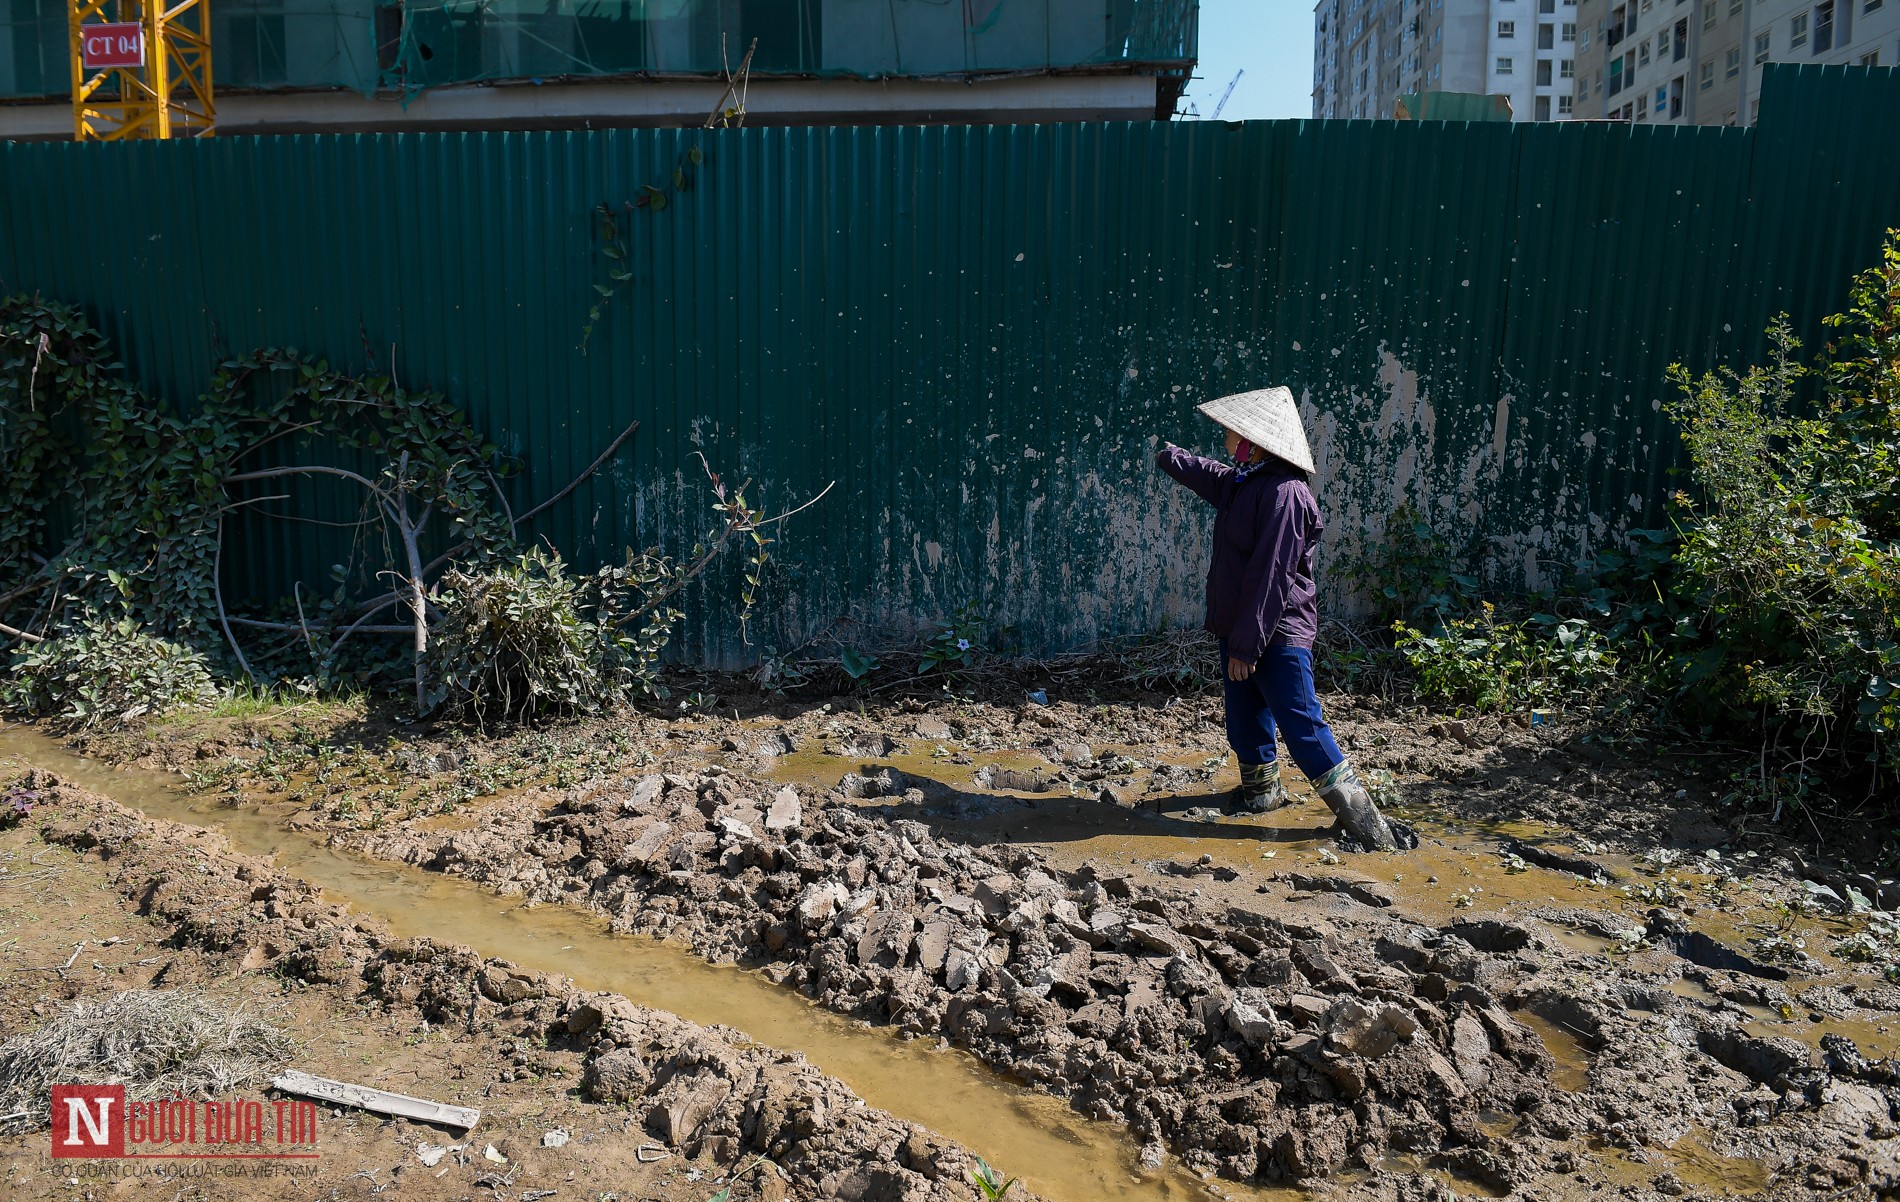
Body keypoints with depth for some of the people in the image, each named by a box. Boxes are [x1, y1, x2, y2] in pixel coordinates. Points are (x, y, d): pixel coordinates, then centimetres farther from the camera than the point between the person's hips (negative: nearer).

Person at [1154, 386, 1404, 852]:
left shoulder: (1284, 494, -20)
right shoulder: (1239, 482, 9)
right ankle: (1262, 788, 39)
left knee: (1303, 727, -10)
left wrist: (1247, 644, -23)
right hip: (1239, 630, 9)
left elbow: (1271, 575, -23)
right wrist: (1170, 457, 53)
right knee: (1245, 721, 18)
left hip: (1278, 635, -9)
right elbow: (1204, 474, 35)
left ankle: (1361, 816, -4)